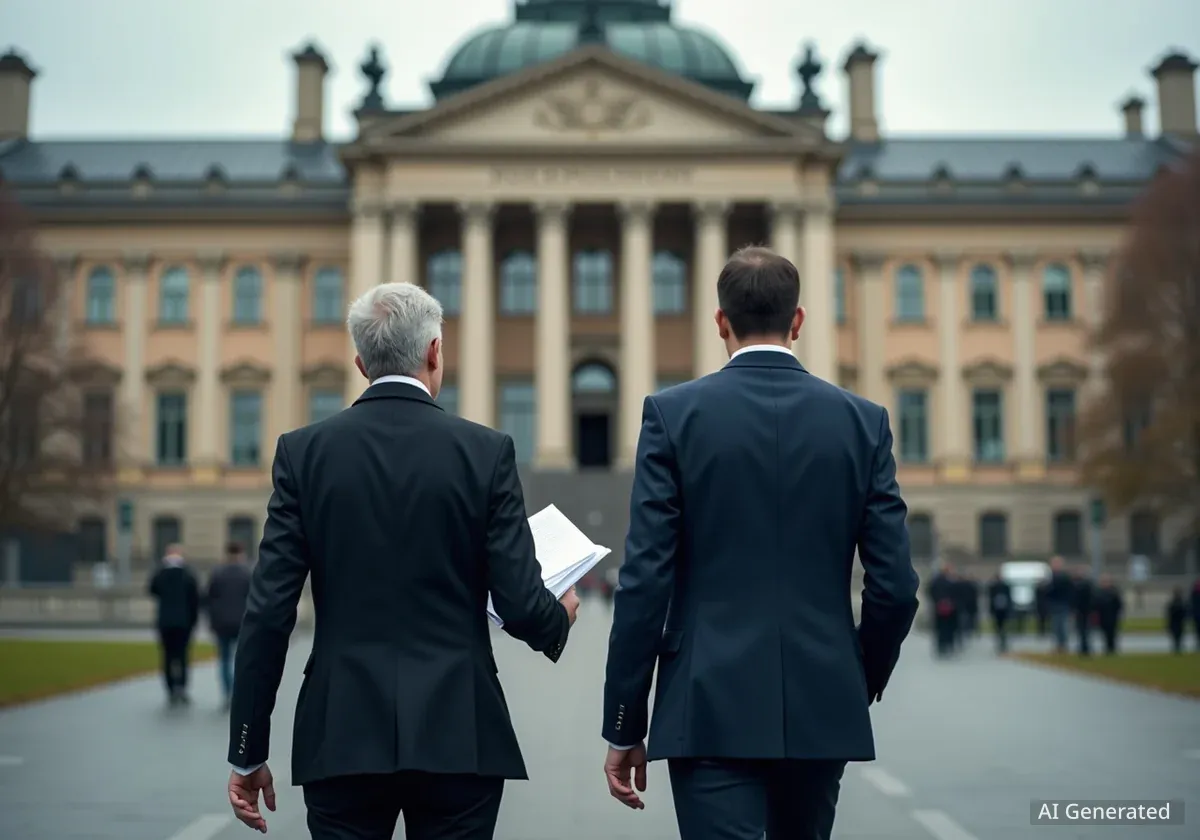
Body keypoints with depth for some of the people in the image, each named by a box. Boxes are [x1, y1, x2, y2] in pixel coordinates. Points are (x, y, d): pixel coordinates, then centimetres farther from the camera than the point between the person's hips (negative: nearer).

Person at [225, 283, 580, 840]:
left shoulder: (303, 452, 0)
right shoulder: (486, 452, -3)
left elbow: (268, 611, -2)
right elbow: (520, 604, -6)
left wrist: (248, 753, 5)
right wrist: (561, 617, 18)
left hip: (342, 735, 1)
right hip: (458, 734, -1)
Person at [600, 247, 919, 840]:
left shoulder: (674, 413, -5)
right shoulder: (863, 421, 2)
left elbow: (644, 582, -8)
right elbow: (894, 585, 0)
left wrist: (624, 727, 0)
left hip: (712, 710, -3)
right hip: (822, 711, 3)